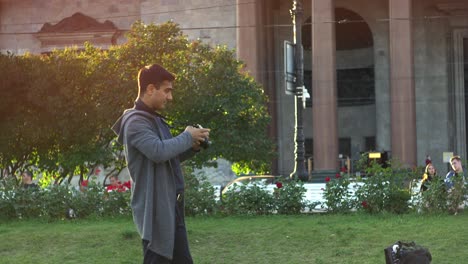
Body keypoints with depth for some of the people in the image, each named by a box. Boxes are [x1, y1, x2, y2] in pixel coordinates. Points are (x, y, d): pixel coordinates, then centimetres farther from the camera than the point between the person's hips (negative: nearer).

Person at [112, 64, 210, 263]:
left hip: (171, 207, 10)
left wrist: (193, 147, 5)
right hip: (154, 209, -10)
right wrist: (187, 137, -16)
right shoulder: (136, 122, -15)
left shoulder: (155, 119, 16)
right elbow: (158, 151, -30)